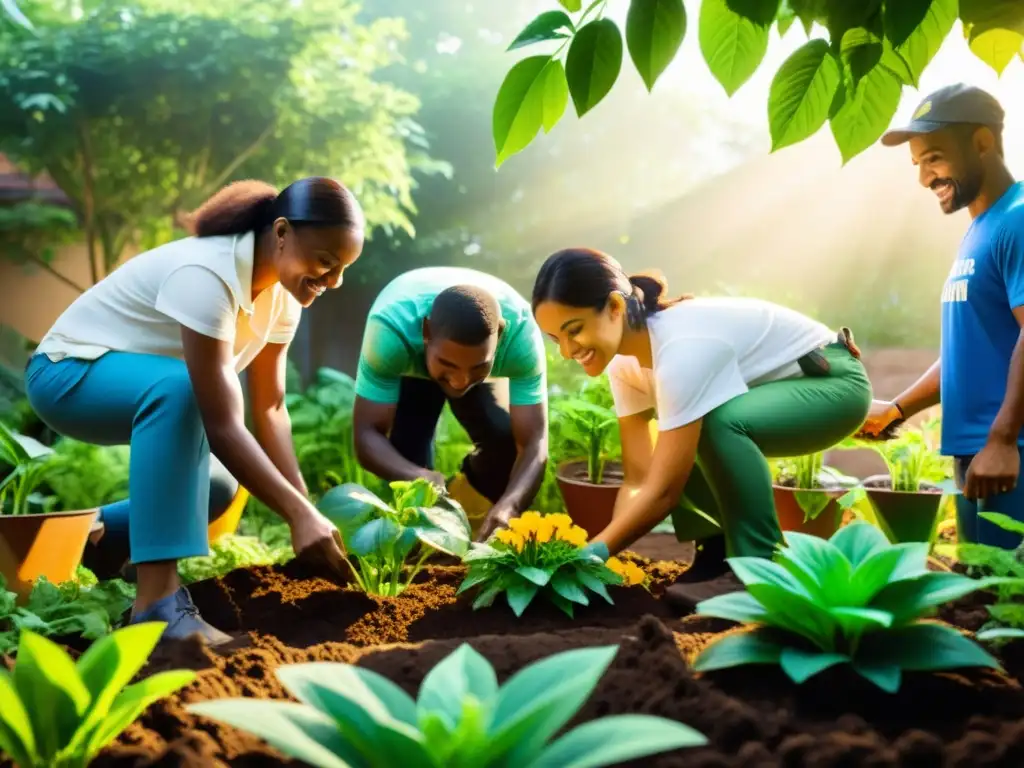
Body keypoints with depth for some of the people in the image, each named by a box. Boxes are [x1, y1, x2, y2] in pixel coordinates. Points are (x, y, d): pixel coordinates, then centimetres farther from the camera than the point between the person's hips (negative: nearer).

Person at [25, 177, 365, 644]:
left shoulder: (284, 290, -7)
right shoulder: (208, 275, -33)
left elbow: (270, 408, -8)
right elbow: (221, 425, -37)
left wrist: (304, 506, -17)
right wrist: (299, 513, -38)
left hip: (136, 388, 9)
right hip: (68, 373, -9)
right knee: (178, 386, -38)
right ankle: (157, 602, -40)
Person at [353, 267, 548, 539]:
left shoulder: (520, 331, -41)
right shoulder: (390, 329, -44)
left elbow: (534, 442, -41)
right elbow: (368, 433, -41)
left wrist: (508, 506, -60)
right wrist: (419, 478, -60)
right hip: (405, 367, 0)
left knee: (505, 437, -22)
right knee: (409, 447, -22)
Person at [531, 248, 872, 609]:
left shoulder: (684, 347, -35)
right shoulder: (623, 360, -9)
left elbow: (662, 491, -34)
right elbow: (639, 480, -11)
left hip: (834, 381, -8)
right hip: (771, 396, 8)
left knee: (719, 422, -34)